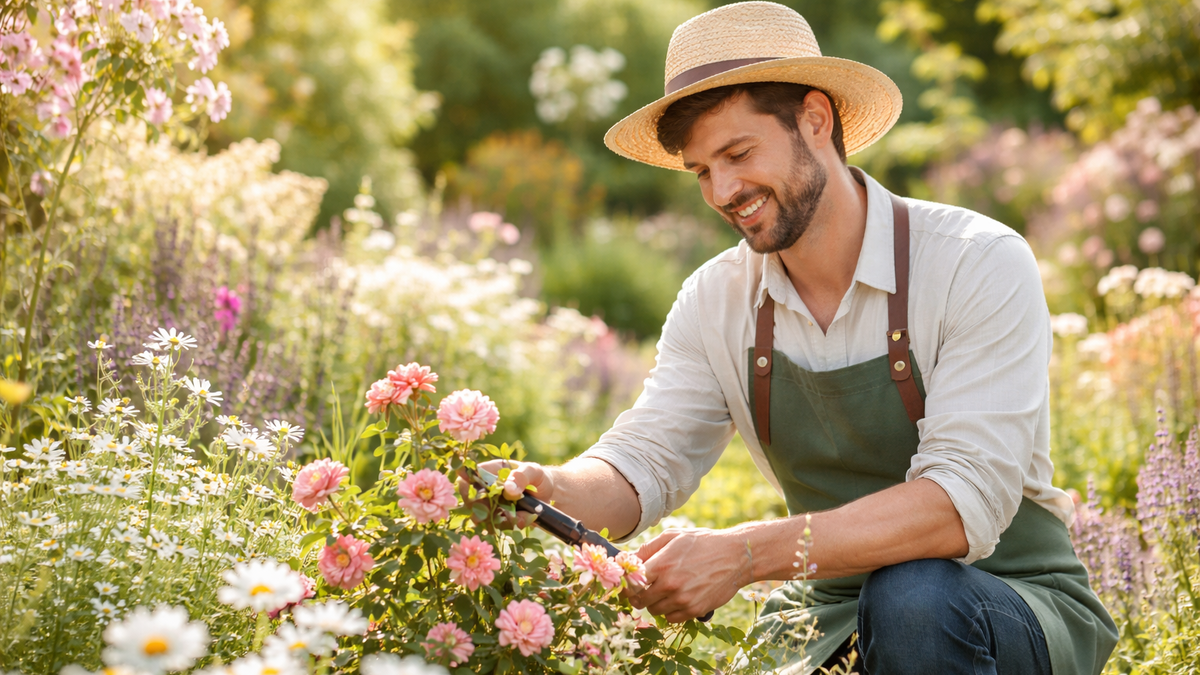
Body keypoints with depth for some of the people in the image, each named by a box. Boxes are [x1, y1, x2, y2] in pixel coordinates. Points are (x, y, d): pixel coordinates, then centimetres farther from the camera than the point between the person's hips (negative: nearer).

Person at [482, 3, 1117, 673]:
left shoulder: (980, 263, -17)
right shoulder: (716, 302, 0)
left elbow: (965, 503, -27)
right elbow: (643, 461, -4)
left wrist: (746, 554, -36)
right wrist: (553, 492, -28)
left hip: (1017, 602, -4)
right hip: (831, 615, 5)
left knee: (913, 600, -37)